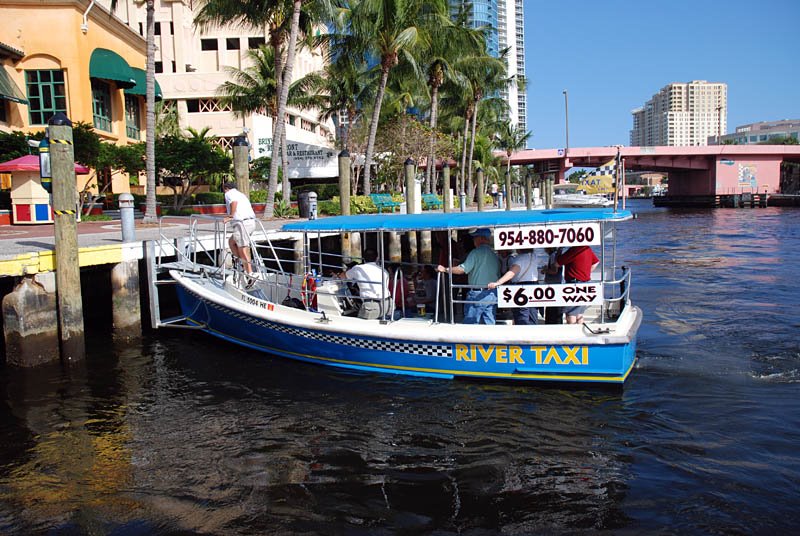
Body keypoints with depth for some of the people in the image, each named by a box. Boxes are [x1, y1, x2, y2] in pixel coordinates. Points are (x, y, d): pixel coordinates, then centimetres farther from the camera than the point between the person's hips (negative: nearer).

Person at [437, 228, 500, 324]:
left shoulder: (476, 252, -8)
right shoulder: (495, 255, 12)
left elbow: (462, 269, -15)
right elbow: (498, 275, 13)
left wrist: (445, 269, -7)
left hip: (478, 294, -6)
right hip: (493, 294, 7)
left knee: (470, 322, 0)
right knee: (490, 323, 8)